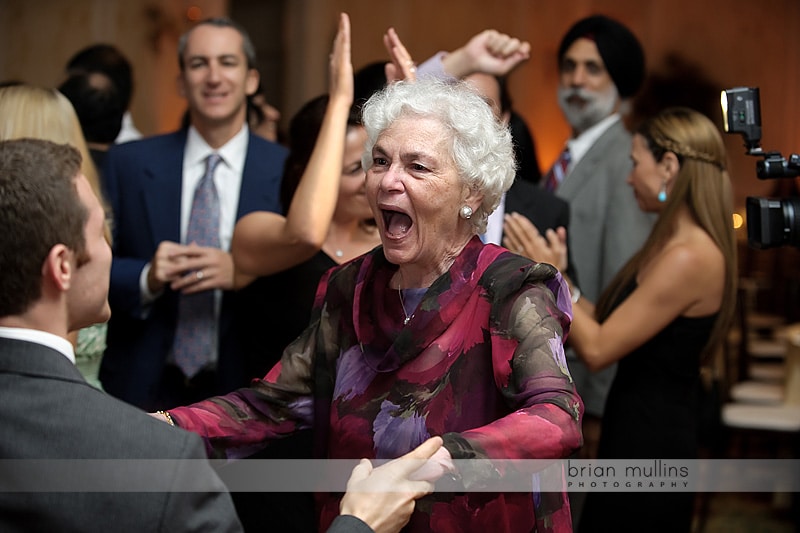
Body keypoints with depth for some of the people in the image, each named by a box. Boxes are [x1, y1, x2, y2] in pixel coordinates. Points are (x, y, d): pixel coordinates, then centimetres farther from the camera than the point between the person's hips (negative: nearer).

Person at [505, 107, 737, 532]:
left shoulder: (687, 258, -22)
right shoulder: (676, 244, 10)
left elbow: (597, 349, -20)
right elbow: (608, 323, 7)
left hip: (647, 444, -10)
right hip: (648, 432, 10)